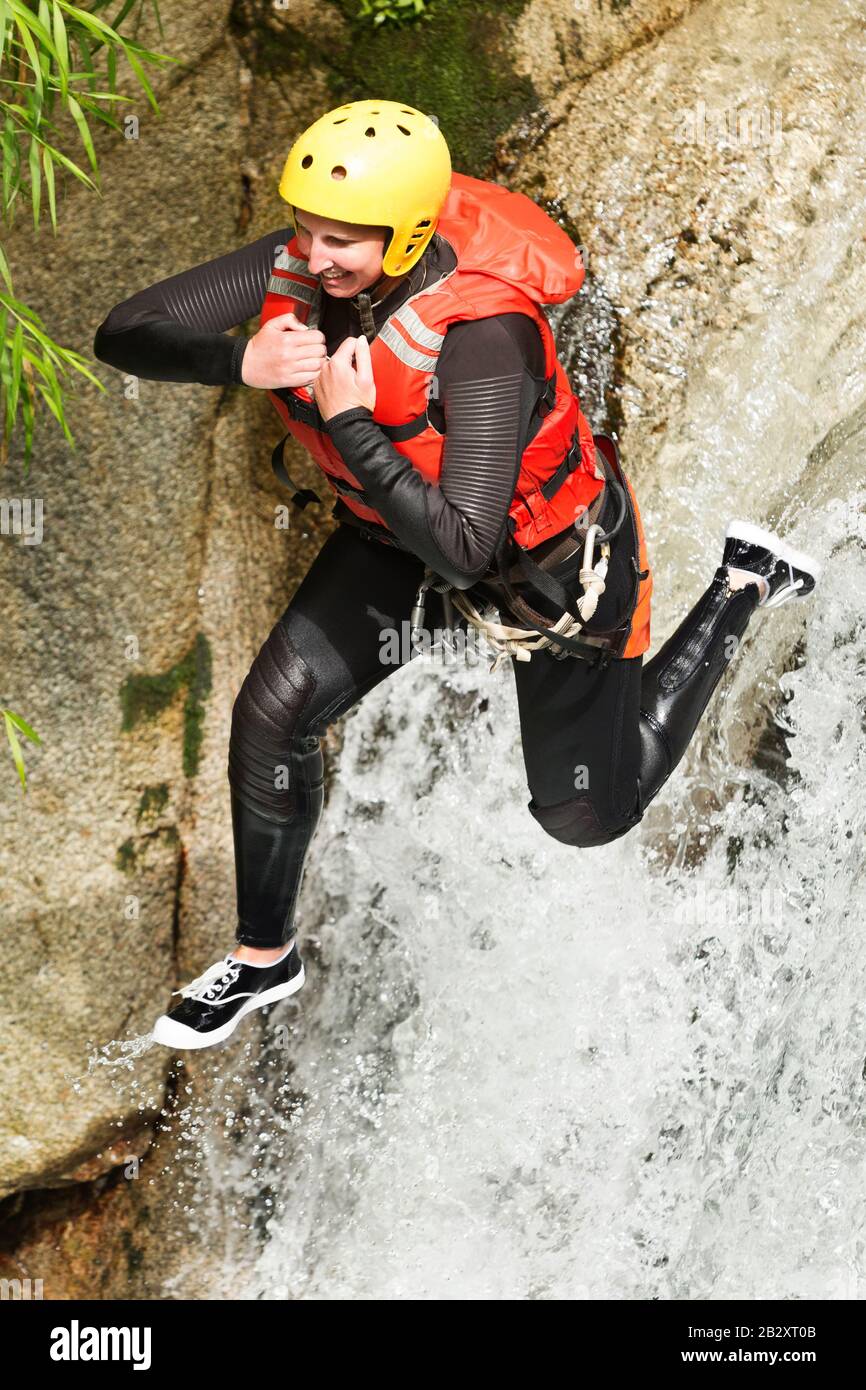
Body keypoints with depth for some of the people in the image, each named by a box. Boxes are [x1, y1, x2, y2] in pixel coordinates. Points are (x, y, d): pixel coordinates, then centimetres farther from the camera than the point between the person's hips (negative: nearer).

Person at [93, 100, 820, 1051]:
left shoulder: (483, 332, -40)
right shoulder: (297, 267, -21)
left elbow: (463, 548, -42)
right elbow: (124, 335, -18)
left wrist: (349, 426, -41)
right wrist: (241, 362, -36)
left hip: (551, 559, -5)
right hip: (396, 537, 6)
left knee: (585, 819, 12)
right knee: (271, 715, -10)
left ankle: (744, 583, 27)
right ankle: (265, 957, 15)